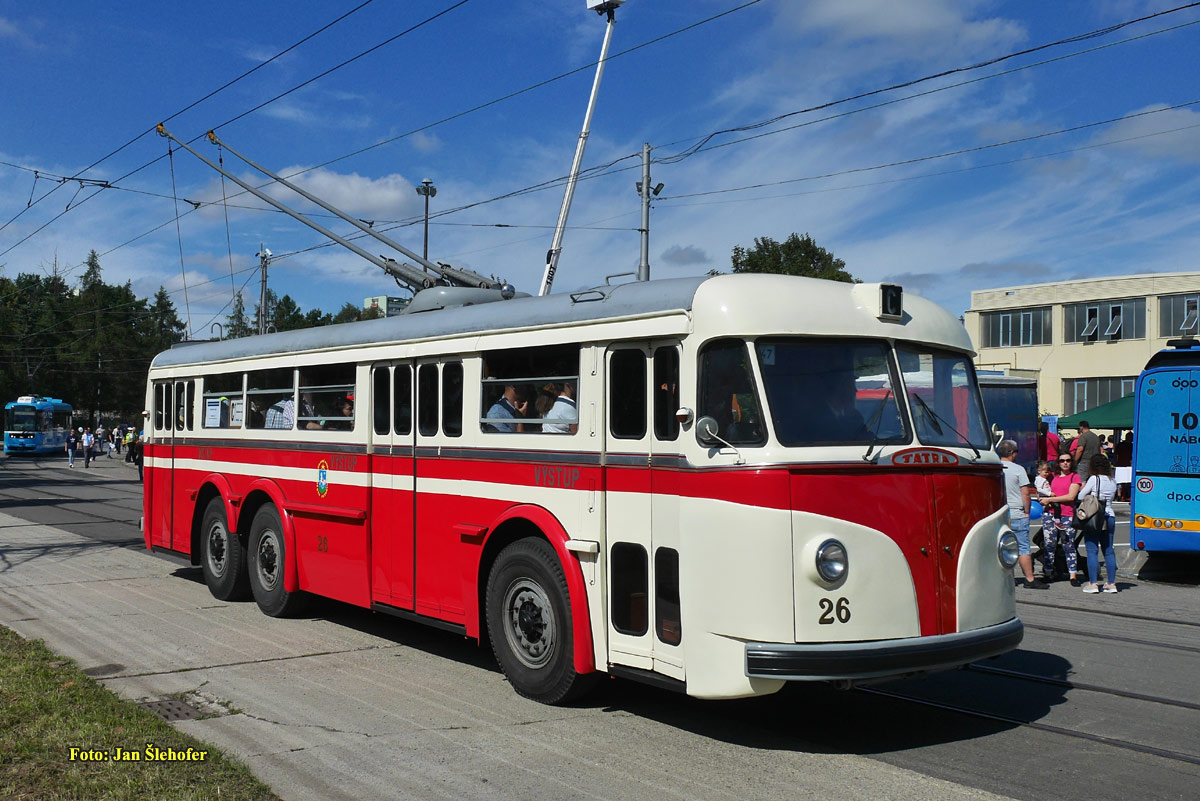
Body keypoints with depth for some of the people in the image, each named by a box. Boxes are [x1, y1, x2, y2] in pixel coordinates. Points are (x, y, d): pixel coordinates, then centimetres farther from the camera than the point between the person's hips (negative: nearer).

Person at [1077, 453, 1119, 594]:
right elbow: (1113, 496, 13)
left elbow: (1080, 496, -7)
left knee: (1092, 551, -2)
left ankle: (1093, 583, -3)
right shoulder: (1113, 481, 7)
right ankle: (1112, 583, 11)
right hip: (1109, 517, 5)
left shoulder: (1094, 479, -10)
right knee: (1109, 551, 10)